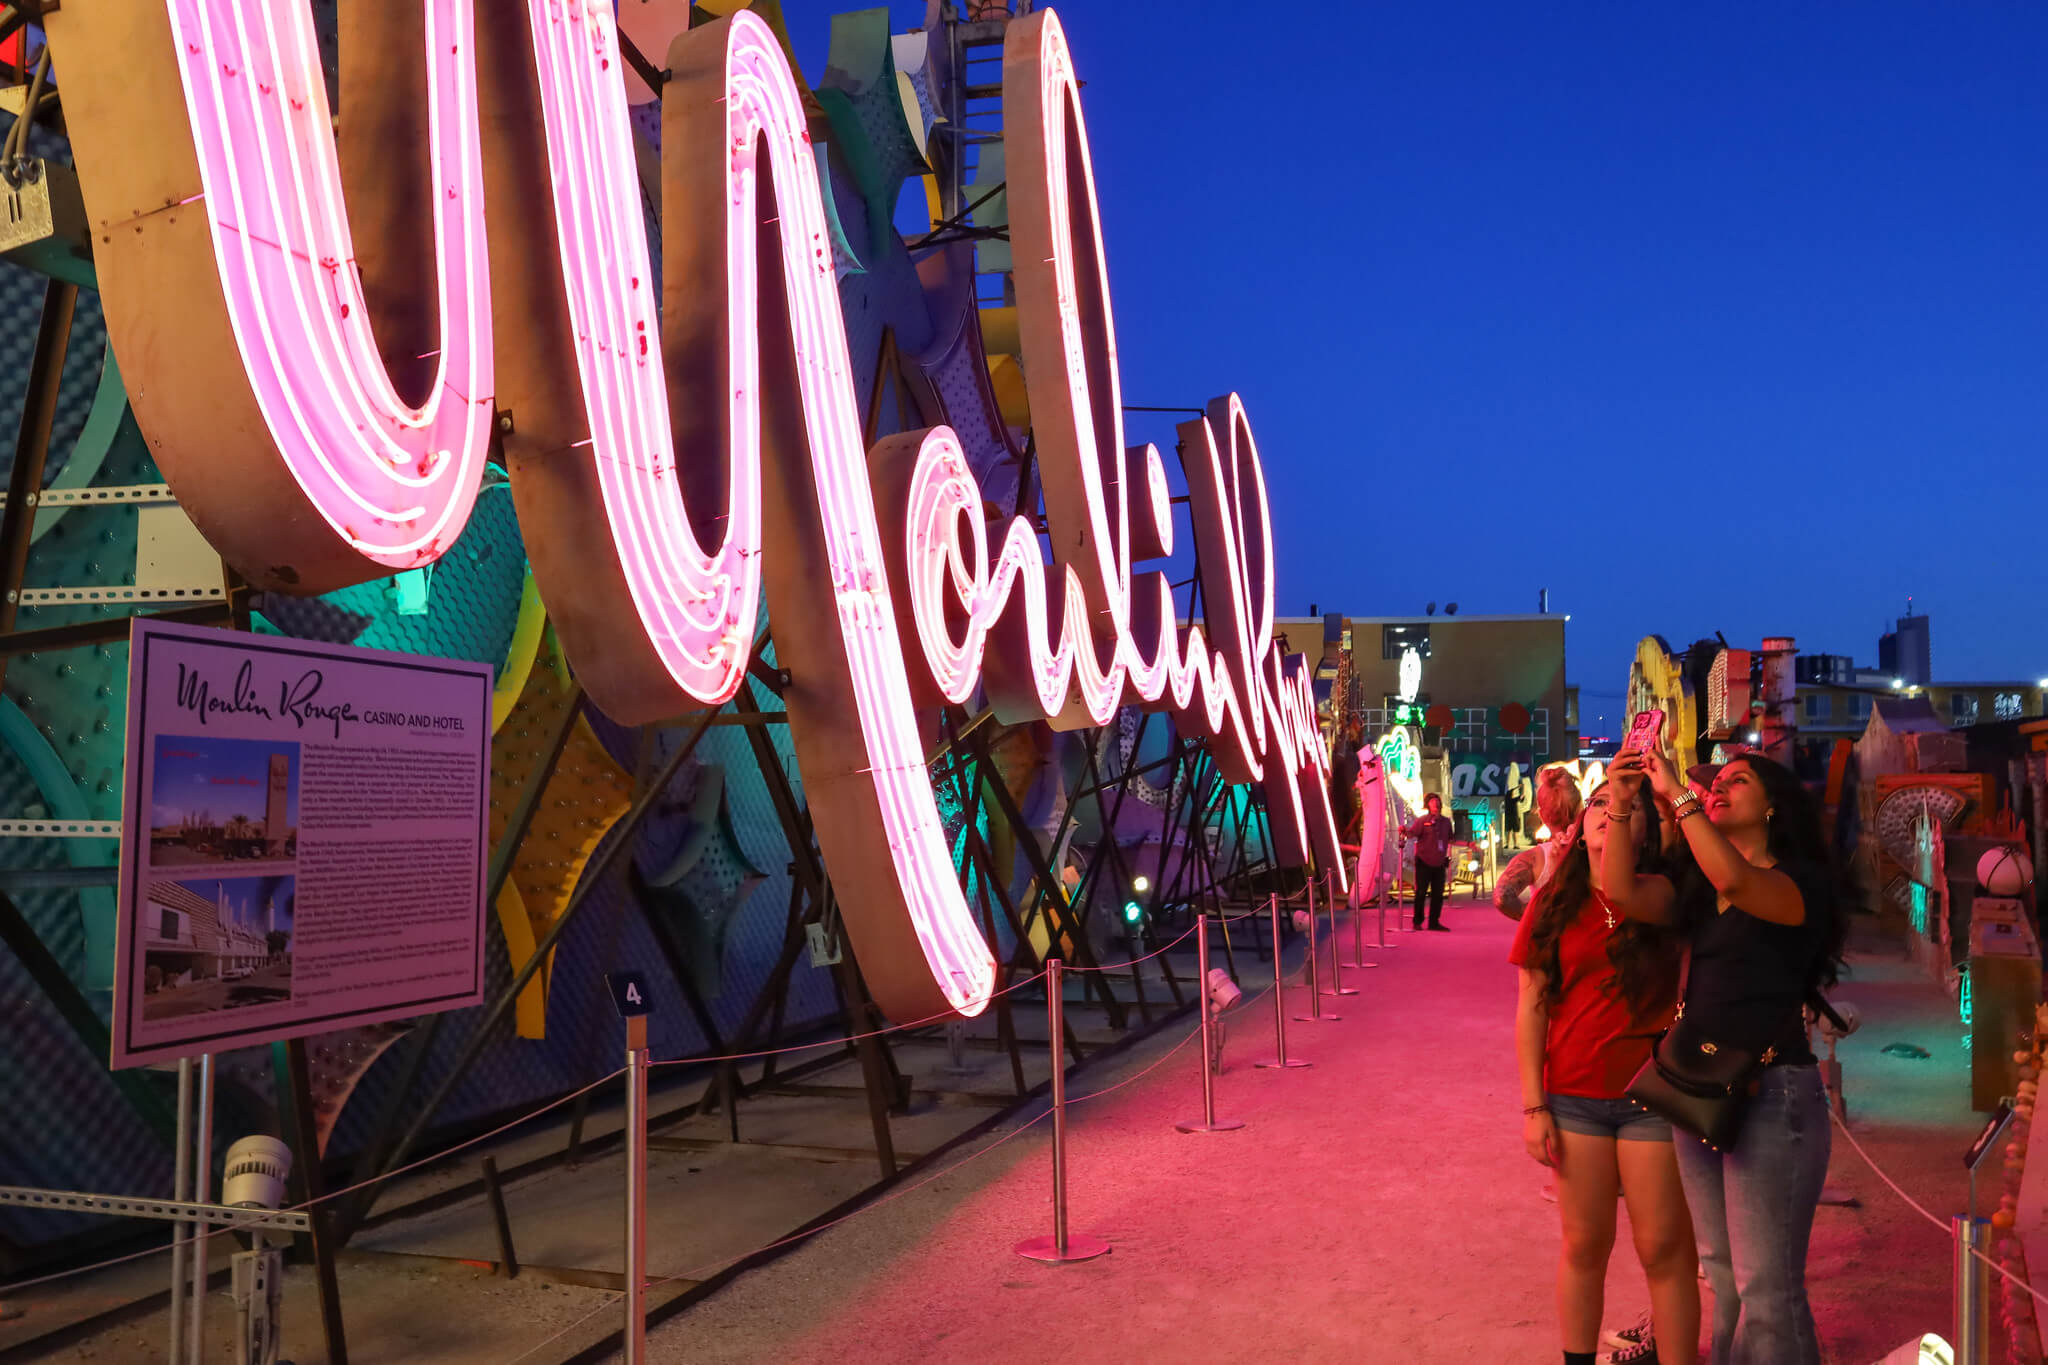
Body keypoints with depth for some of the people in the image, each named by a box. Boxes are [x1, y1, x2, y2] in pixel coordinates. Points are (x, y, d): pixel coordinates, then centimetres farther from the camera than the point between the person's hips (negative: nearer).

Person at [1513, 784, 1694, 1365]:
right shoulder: (1554, 902, 4)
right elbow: (1531, 1009, 3)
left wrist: (1624, 800, -22)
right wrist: (1534, 1105, -1)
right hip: (1574, 1099, 2)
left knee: (1664, 1247, 3)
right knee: (1584, 1244, 11)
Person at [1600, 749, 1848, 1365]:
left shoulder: (1803, 882, -6)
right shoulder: (1696, 884, 12)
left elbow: (1736, 881, -27)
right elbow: (1624, 893, -4)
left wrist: (1678, 794, -23)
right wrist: (1621, 806, -11)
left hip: (1771, 1094, -7)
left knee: (1764, 1286, -4)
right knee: (1722, 1274, 17)